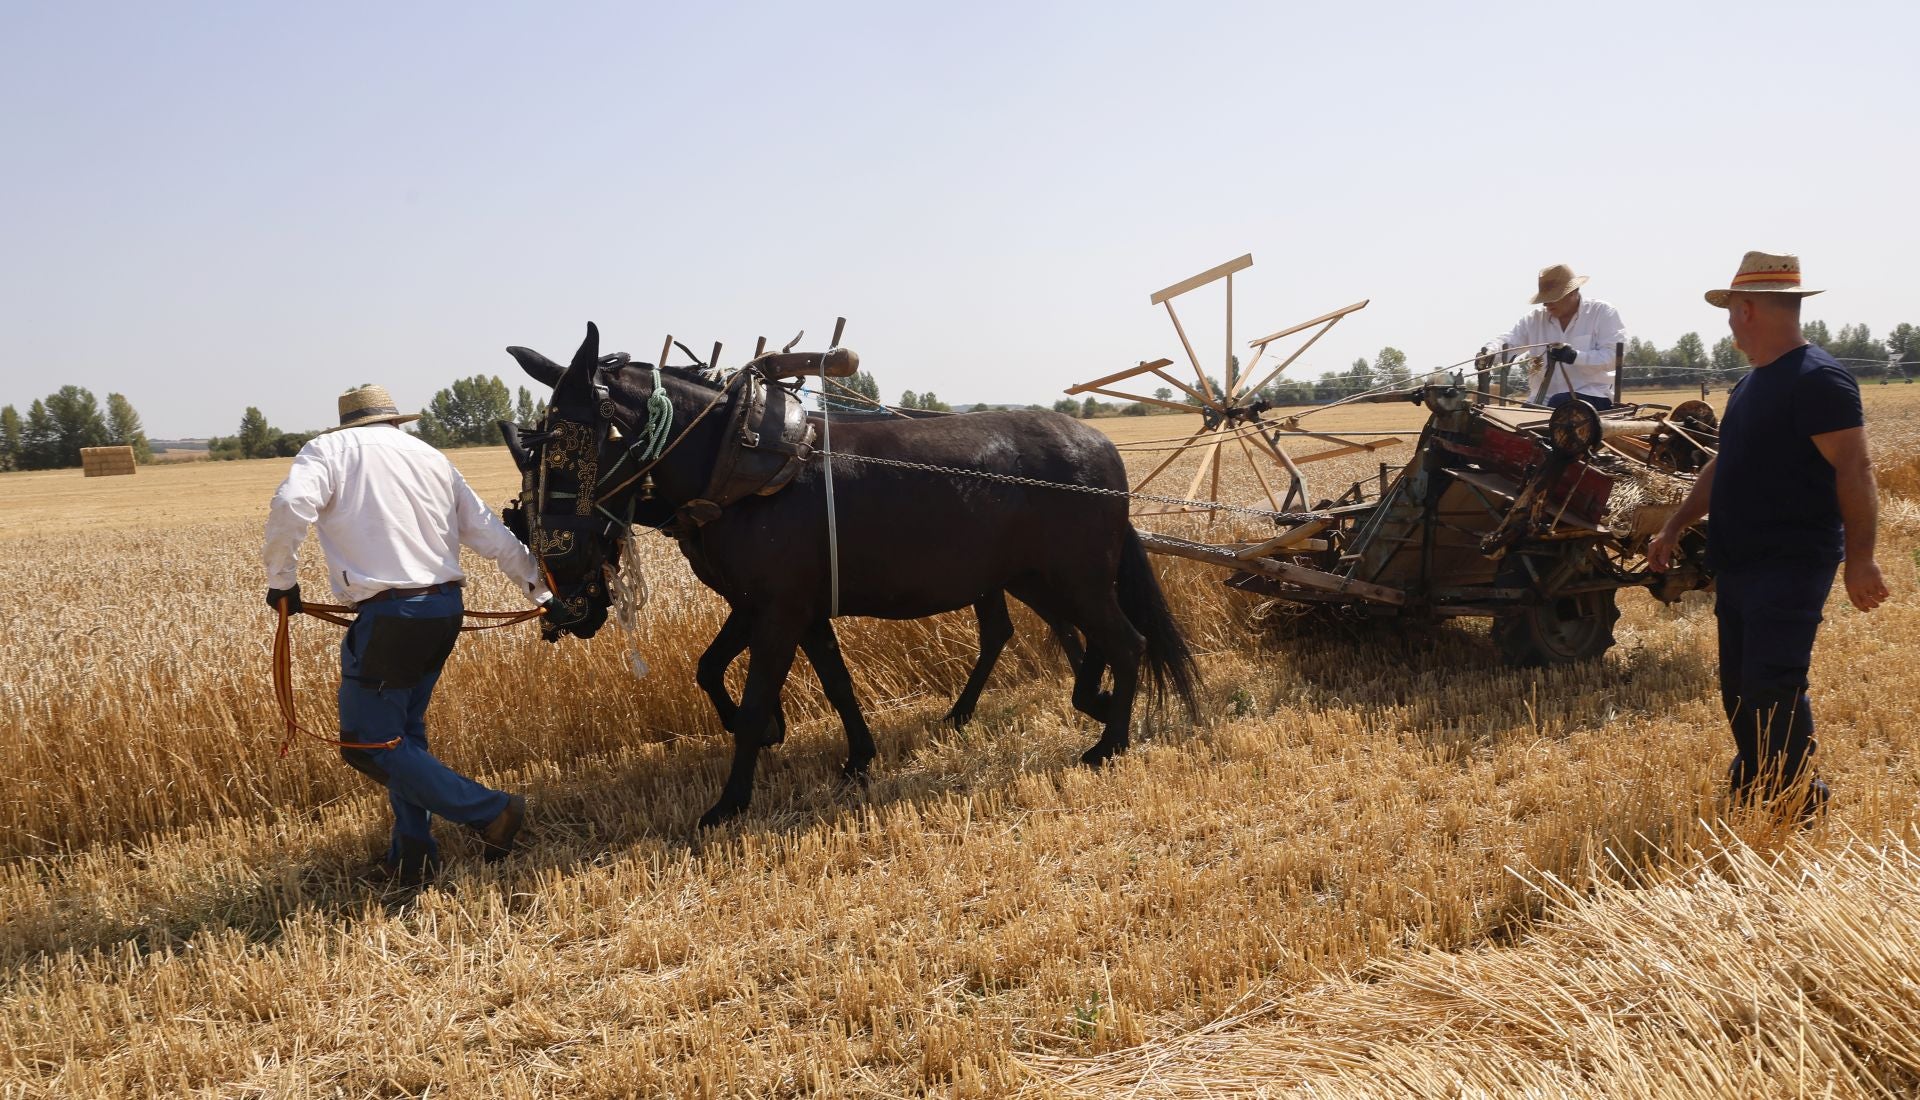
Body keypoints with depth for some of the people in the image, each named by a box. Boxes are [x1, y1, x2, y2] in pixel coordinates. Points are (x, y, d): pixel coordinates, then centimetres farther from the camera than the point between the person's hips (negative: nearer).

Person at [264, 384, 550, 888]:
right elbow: (493, 534, 17)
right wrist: (541, 590, 25)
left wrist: (281, 579, -5)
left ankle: (492, 812, -1)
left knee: (367, 743, 2)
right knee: (403, 729, 19)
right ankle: (413, 856, 20)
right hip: (446, 609, 7)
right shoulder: (431, 457, 17)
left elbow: (291, 505, -18)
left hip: (390, 617, -7)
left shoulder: (329, 449, 3)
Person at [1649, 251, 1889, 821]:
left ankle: (1797, 801, 3)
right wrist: (1674, 528, 23)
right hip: (1739, 562, 9)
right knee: (1737, 686, 13)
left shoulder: (1817, 379, -14)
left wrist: (1859, 559, -23)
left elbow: (1855, 469, -19)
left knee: (1773, 684, -10)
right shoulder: (1751, 384, 16)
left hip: (1792, 566, -9)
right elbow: (1723, 466, 23)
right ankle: (1751, 782, 25)